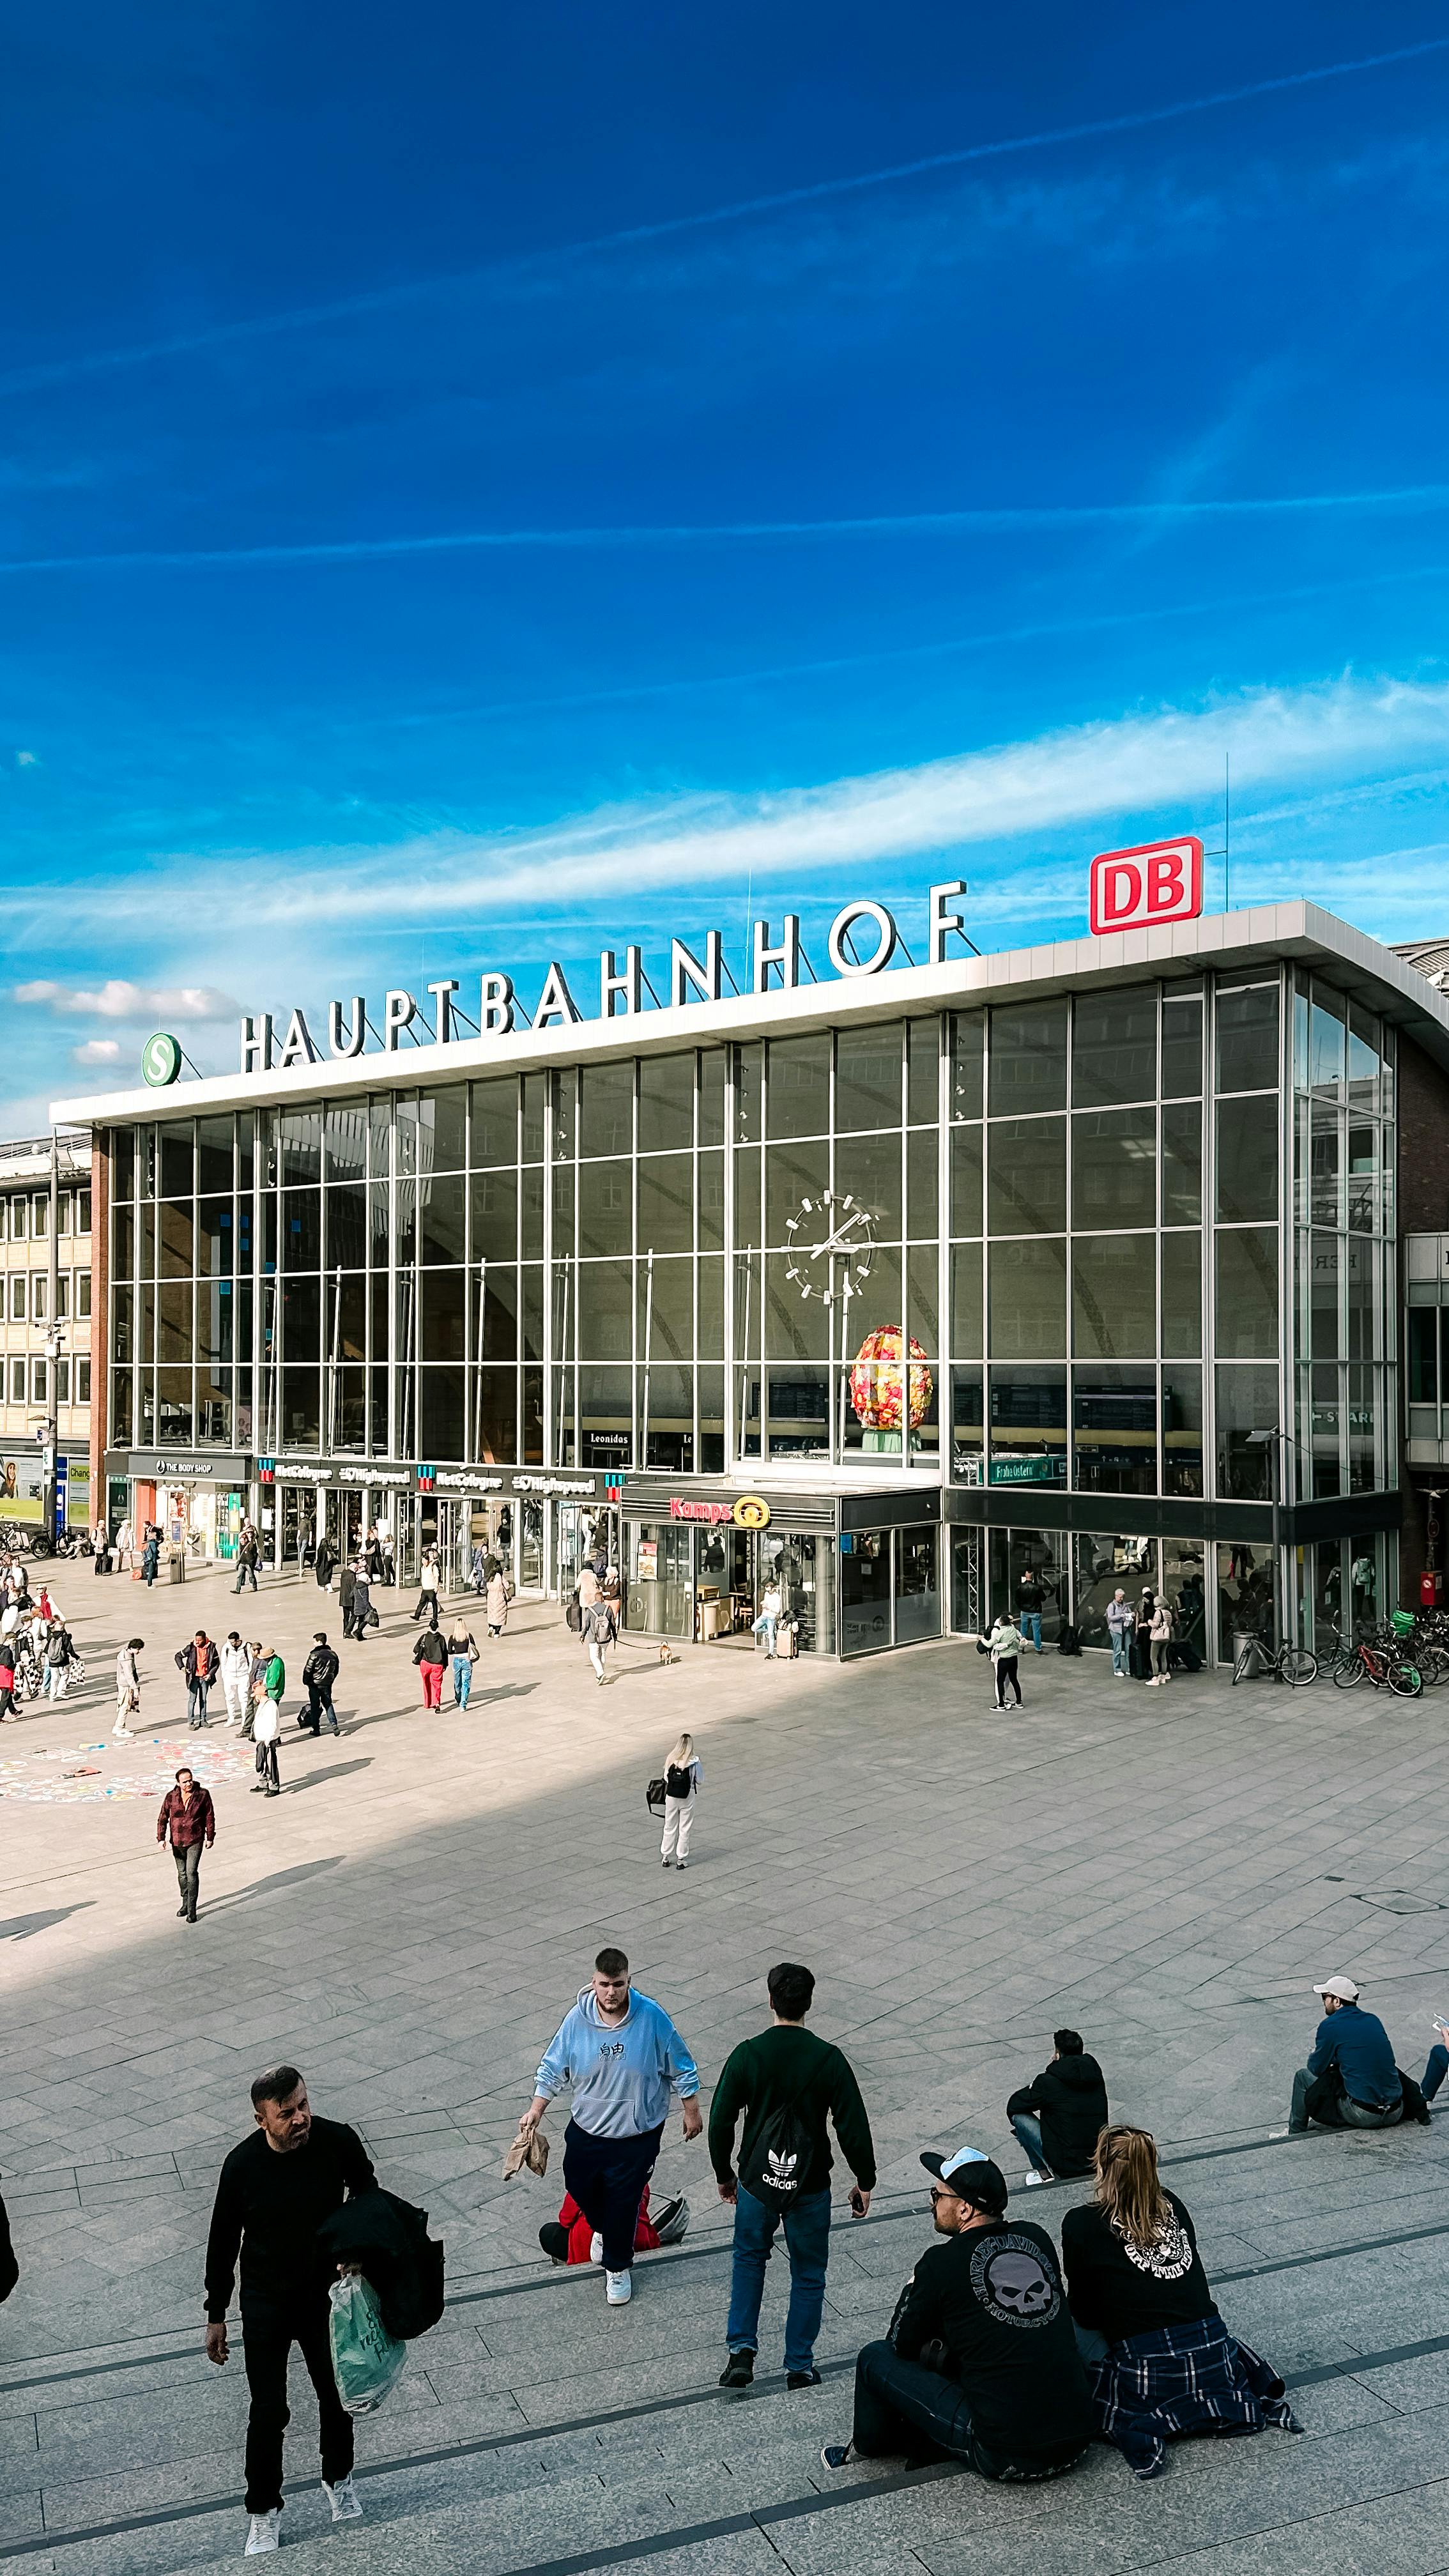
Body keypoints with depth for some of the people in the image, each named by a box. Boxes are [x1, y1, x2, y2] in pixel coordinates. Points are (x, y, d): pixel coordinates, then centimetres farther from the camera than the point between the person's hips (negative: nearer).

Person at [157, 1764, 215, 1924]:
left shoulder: (203, 1795, -9)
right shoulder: (171, 1797, -5)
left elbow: (210, 1817, 0)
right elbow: (163, 1818, 2)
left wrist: (210, 1837, 2)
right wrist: (161, 1838, -7)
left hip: (195, 1840, -3)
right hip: (177, 1841, 3)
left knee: (191, 1872, -13)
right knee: (182, 1873, 16)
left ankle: (192, 1908, -7)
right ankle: (185, 1903, 34)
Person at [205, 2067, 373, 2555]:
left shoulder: (338, 2141, -23)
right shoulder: (242, 2165, -23)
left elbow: (366, 2195, -1)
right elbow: (223, 2242, -7)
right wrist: (216, 2316, 1)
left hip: (327, 2295, 1)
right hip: (265, 2307, -1)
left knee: (337, 2397, 19)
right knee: (268, 2412, 6)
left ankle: (338, 2480, 47)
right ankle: (264, 2512, 32)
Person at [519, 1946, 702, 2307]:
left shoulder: (652, 2017, -22)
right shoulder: (577, 2020, -18)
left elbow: (680, 2069, -8)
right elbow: (553, 2068, -2)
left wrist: (691, 2111, -1)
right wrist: (535, 2110, -4)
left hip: (637, 2136, -2)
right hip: (586, 2130, 2)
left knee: (622, 2202, 9)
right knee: (580, 2187, 20)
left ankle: (617, 2267, 37)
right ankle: (602, 2229, 54)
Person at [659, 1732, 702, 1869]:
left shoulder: (670, 1759, -7)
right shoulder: (694, 1761, -14)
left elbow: (666, 1778, 0)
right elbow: (699, 1780, -4)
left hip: (671, 1796, 2)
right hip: (687, 1797, -2)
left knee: (669, 1827, 16)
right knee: (685, 1829, 10)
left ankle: (665, 1857, 24)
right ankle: (681, 1860, 13)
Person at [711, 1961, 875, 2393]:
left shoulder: (746, 2055, -14)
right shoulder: (829, 2060, -16)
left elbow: (720, 2123, -5)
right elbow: (853, 2129, -10)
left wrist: (724, 2174, 11)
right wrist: (865, 2182, 5)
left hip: (756, 2180, 1)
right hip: (811, 2186, -1)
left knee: (749, 2259, 24)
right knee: (808, 2275, 18)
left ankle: (742, 2351, 17)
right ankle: (799, 2368, 24)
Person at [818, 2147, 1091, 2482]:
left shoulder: (942, 2263, -12)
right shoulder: (1037, 2238, 4)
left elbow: (902, 2345, 4)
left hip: (1006, 2457, -6)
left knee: (876, 2358, 8)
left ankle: (870, 2446, 31)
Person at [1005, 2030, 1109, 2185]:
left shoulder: (1048, 2082, -13)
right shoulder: (1094, 2074, 2)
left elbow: (1013, 2107, -1)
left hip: (1067, 2165, -6)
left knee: (1019, 2116, 6)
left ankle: (1044, 2175, 11)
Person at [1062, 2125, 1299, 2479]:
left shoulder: (1080, 2224, -5)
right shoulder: (1172, 2206, 7)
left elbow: (1085, 2313, 4)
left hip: (1147, 2378, -5)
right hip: (1213, 2364, 5)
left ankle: (1142, 2426, -6)